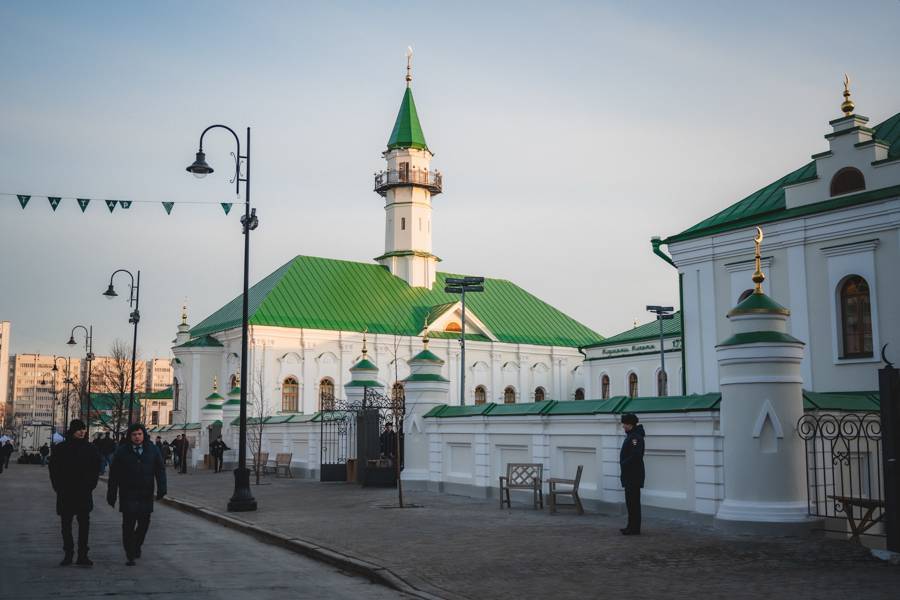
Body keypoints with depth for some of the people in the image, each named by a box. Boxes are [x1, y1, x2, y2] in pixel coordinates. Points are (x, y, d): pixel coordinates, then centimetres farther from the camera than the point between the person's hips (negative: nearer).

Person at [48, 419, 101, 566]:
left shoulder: (90, 449, 4)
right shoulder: (60, 448, 2)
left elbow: (96, 470, 8)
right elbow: (54, 470, 5)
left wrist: (90, 486, 0)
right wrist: (58, 487, -2)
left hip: (84, 494, 0)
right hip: (65, 494, 0)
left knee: (84, 524, -3)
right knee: (66, 525, 6)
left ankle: (82, 555, 1)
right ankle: (68, 554, 15)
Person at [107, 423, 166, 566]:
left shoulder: (152, 450, 4)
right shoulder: (122, 451, 0)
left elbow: (160, 470, 5)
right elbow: (114, 474, 3)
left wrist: (161, 488, -7)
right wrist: (112, 494, 1)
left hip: (146, 495, 2)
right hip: (128, 495, -2)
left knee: (144, 522, 9)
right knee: (128, 524, -5)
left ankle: (136, 546, 35)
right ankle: (130, 556, 1)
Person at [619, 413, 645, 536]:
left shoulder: (635, 437, -17)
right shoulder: (631, 435, 15)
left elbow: (636, 455, -27)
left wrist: (624, 464, -15)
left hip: (633, 476, -11)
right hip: (629, 476, 11)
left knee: (633, 502, -6)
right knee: (630, 502, 15)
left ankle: (634, 528, -2)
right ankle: (632, 527, 22)